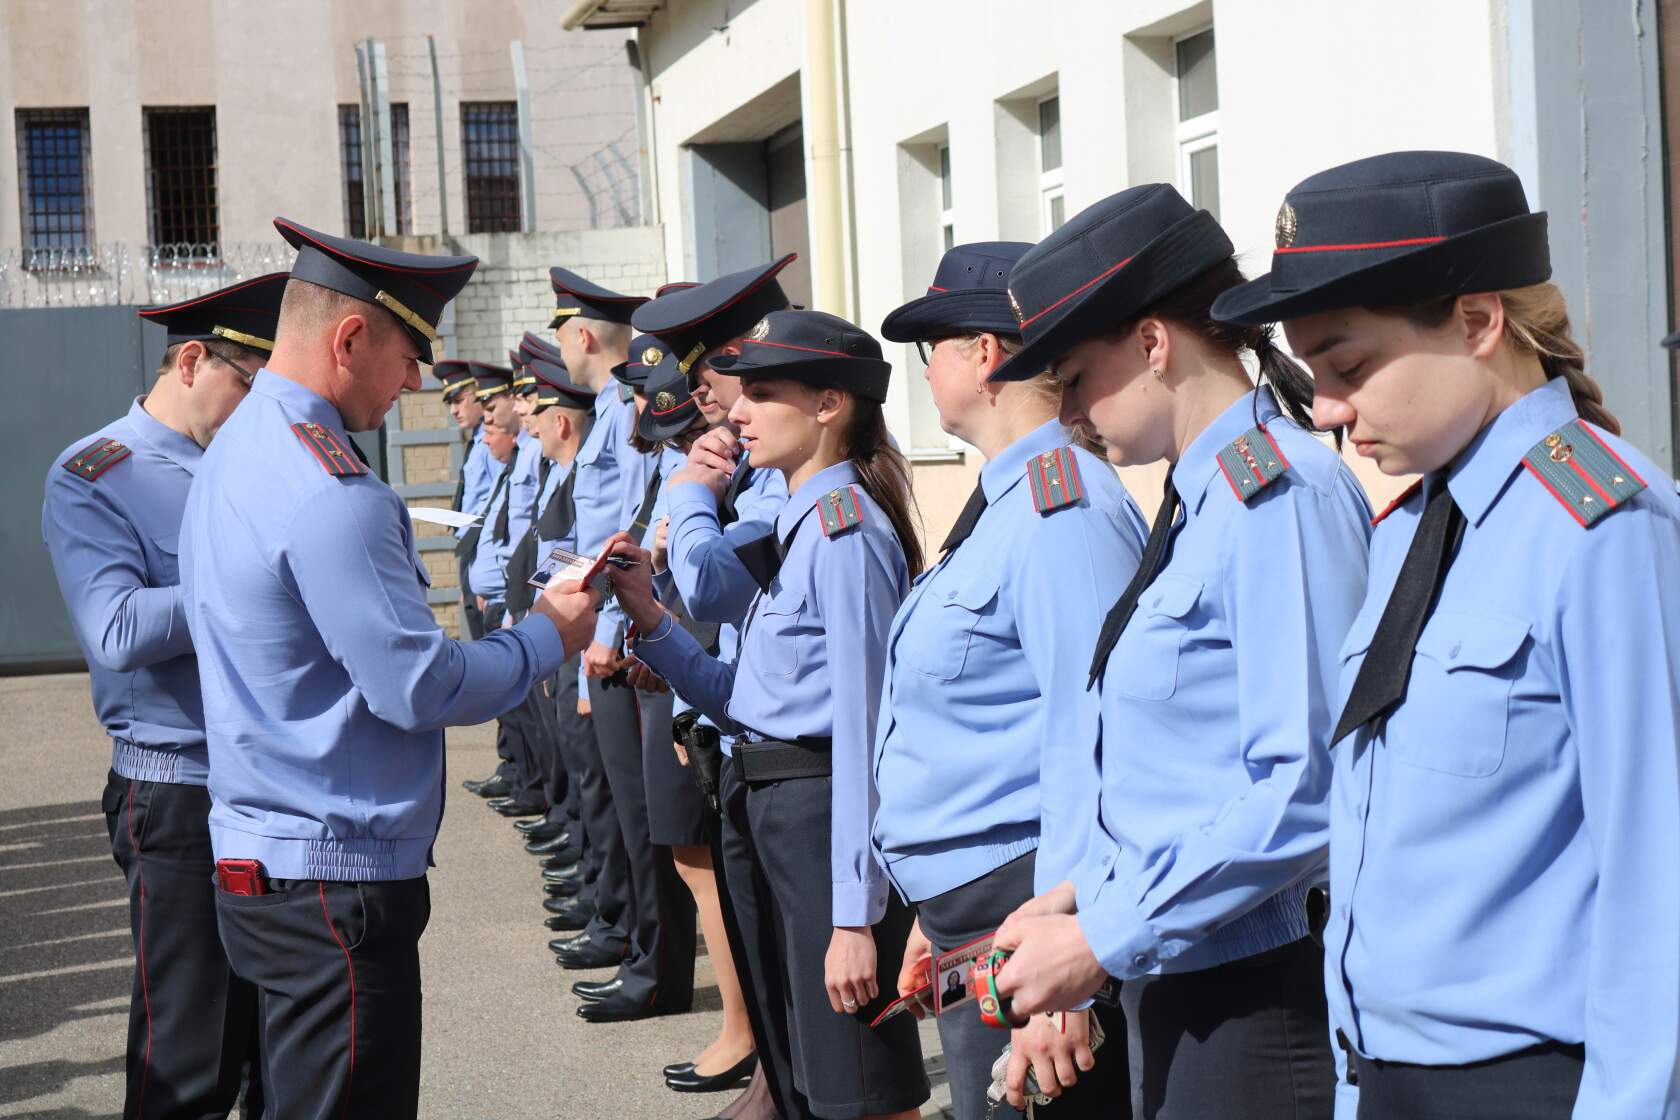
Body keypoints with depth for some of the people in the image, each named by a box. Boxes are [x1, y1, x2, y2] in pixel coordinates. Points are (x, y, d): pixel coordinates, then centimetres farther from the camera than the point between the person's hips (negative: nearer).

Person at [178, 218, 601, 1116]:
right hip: (335, 882, -10)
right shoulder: (328, 493, -20)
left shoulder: (236, 453, 13)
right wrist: (548, 637, -4)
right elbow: (420, 687, -20)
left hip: (255, 858, 10)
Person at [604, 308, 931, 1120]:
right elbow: (746, 703, 13)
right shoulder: (796, 524, 13)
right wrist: (646, 613, 1)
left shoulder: (843, 532, -17)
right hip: (781, 810, 10)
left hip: (827, 814, -10)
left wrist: (854, 913, -23)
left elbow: (862, 729, -21)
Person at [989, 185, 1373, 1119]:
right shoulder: (1201, 501, 11)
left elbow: (1305, 791, -23)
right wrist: (1081, 894, 10)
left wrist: (1104, 940, -17)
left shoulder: (1282, 497, -17)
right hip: (1174, 991, 9)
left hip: (1254, 1005, -9)